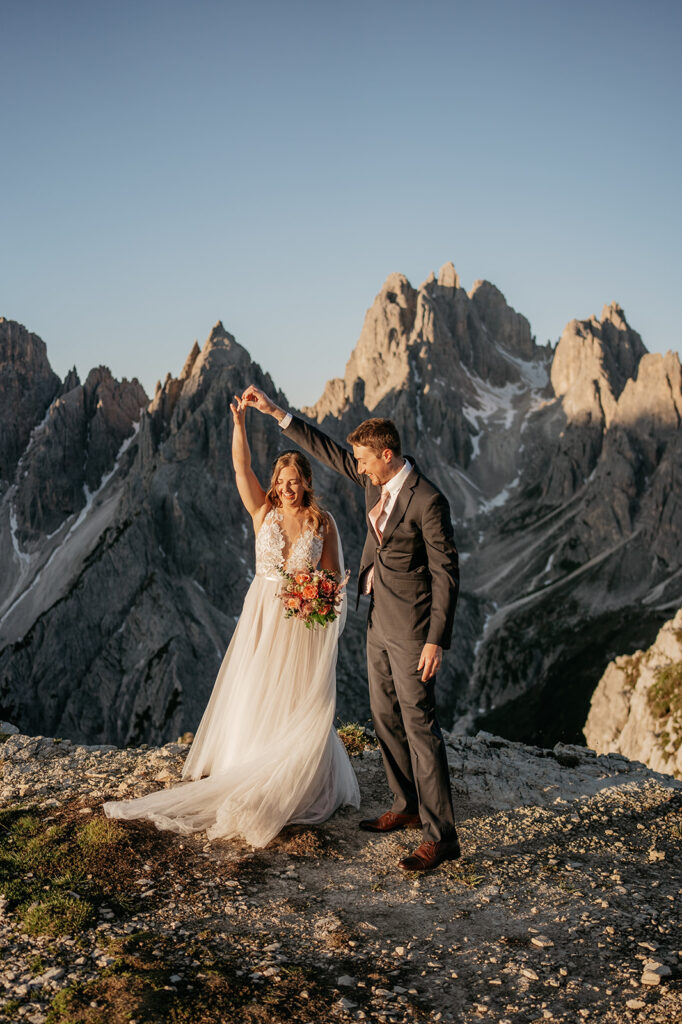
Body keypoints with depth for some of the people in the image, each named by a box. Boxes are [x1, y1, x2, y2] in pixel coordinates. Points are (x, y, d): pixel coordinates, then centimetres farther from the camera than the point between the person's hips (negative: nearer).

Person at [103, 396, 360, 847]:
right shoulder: (263, 511, 0)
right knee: (255, 698, 7)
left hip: (305, 622, -1)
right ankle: (254, 779, 22)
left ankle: (303, 787, 20)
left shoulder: (323, 522, -1)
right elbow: (241, 465, -10)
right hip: (263, 618, 1)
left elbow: (335, 576, 4)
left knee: (302, 704, 5)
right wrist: (240, 420, -22)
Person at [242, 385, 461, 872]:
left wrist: (435, 641, -21)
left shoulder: (427, 501, -21)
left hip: (411, 626, -9)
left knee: (419, 724, -7)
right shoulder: (378, 479, 2)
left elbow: (446, 572, -19)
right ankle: (408, 807, 32)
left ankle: (442, 836, 0)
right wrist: (277, 412, 11)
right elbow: (329, 451, 14)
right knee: (386, 716, 17)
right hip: (379, 618, 9)